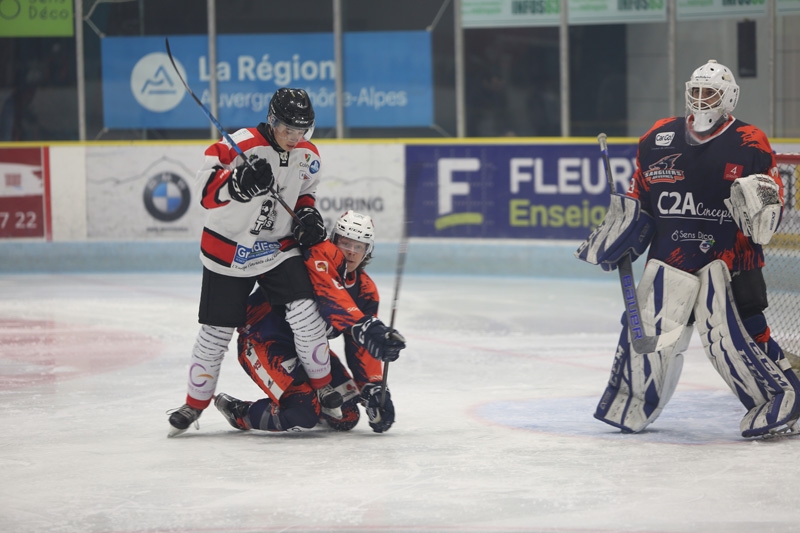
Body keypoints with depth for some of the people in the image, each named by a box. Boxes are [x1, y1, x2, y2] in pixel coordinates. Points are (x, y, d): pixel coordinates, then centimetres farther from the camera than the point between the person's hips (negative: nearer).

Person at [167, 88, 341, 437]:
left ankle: (324, 386, 3)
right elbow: (206, 189, -23)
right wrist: (237, 183, -41)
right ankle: (195, 402, 20)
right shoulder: (242, 145, -21)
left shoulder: (308, 156, -1)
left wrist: (307, 214, -3)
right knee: (217, 330, 3)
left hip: (278, 248, 3)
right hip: (228, 248, -3)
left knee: (304, 313, -16)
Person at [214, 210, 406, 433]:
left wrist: (374, 389, -10)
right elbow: (330, 298, -40)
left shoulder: (366, 290, 3)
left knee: (346, 416, 4)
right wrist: (366, 327, -53)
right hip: (264, 339, -9)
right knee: (303, 414, -26)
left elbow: (362, 350, 3)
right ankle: (240, 413, -1)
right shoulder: (322, 254, -20)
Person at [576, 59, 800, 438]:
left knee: (733, 332, -14)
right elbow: (637, 201, 17)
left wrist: (763, 203, -23)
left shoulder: (750, 144, -4)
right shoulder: (658, 139, 7)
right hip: (669, 255, 4)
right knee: (647, 331, 5)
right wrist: (615, 238, 11)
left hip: (727, 255, -4)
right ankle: (630, 406, 25)